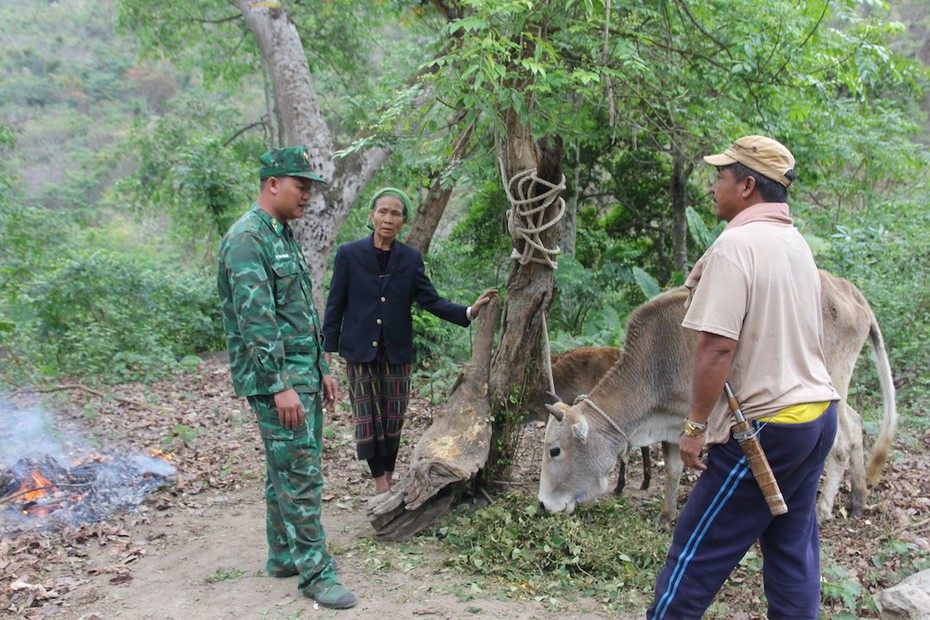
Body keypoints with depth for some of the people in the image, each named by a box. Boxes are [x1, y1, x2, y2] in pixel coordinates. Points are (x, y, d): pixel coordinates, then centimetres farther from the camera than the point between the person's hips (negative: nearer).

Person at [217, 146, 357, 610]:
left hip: (303, 373, 10)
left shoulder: (283, 237, 16)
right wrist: (280, 386, -24)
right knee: (299, 472, -6)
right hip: (275, 378, -10)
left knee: (288, 469, 16)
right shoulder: (247, 239, -15)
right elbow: (256, 320, -22)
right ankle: (314, 572, 2)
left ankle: (284, 556, 27)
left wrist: (321, 370, 19)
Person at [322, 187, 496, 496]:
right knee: (367, 419, 1)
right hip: (360, 352, -2)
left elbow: (431, 301, 0)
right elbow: (335, 305, 0)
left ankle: (389, 478, 27)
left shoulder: (411, 258, 3)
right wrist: (328, 349, -1)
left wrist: (469, 311, -15)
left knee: (393, 420, 9)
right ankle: (380, 482, 16)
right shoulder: (349, 254, -3)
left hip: (397, 353, 2)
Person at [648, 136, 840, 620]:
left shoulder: (735, 245, -16)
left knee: (699, 548, 1)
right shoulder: (795, 241, 12)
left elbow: (717, 346, -22)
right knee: (793, 547, 15)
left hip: (765, 425, -9)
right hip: (818, 412, 9)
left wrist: (696, 424, -16)